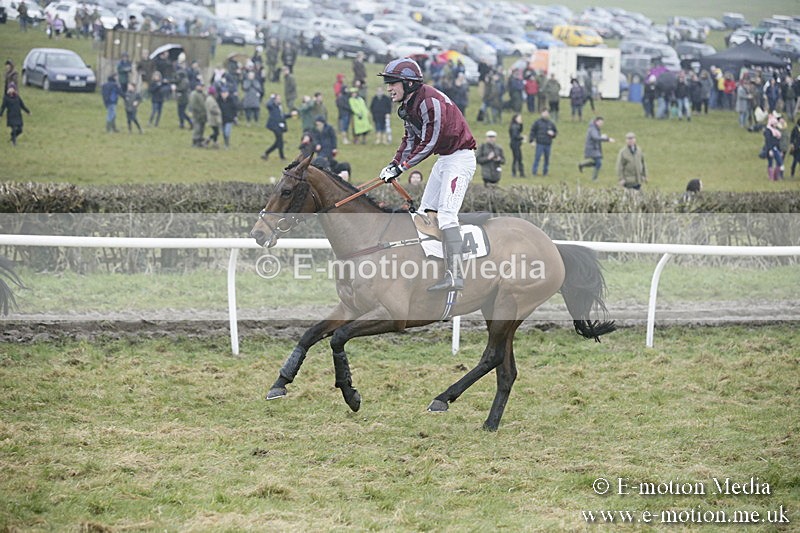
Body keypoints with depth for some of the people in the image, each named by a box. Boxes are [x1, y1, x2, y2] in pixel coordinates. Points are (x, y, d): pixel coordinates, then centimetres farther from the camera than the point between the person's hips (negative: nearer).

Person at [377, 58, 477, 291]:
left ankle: (454, 276, -28)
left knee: (446, 214, -21)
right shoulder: (408, 104, 5)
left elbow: (429, 143, -24)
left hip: (460, 156, -11)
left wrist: (401, 167, -21)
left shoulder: (430, 101, -25)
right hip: (443, 159, 11)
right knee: (425, 213, 11)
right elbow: (411, 139, 12)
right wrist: (394, 163, -2)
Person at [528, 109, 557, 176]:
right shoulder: (537, 122, 0)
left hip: (548, 144, 3)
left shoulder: (551, 123, 9)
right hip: (540, 144, -3)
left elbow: (556, 131, 18)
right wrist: (531, 141, -9)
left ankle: (545, 172, 15)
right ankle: (534, 171, -2)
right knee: (537, 158, -7)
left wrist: (553, 133, -6)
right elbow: (532, 131, -1)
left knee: (547, 158, 6)